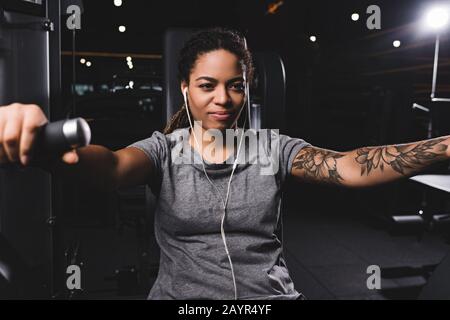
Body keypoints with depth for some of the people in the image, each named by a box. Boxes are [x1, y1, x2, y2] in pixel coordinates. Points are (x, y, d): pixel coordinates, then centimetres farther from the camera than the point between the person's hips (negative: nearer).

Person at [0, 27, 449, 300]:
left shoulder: (272, 147, 4)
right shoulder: (163, 150, 2)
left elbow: (350, 167, -9)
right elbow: (113, 168, -19)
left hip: (270, 293, 1)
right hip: (181, 295, 0)